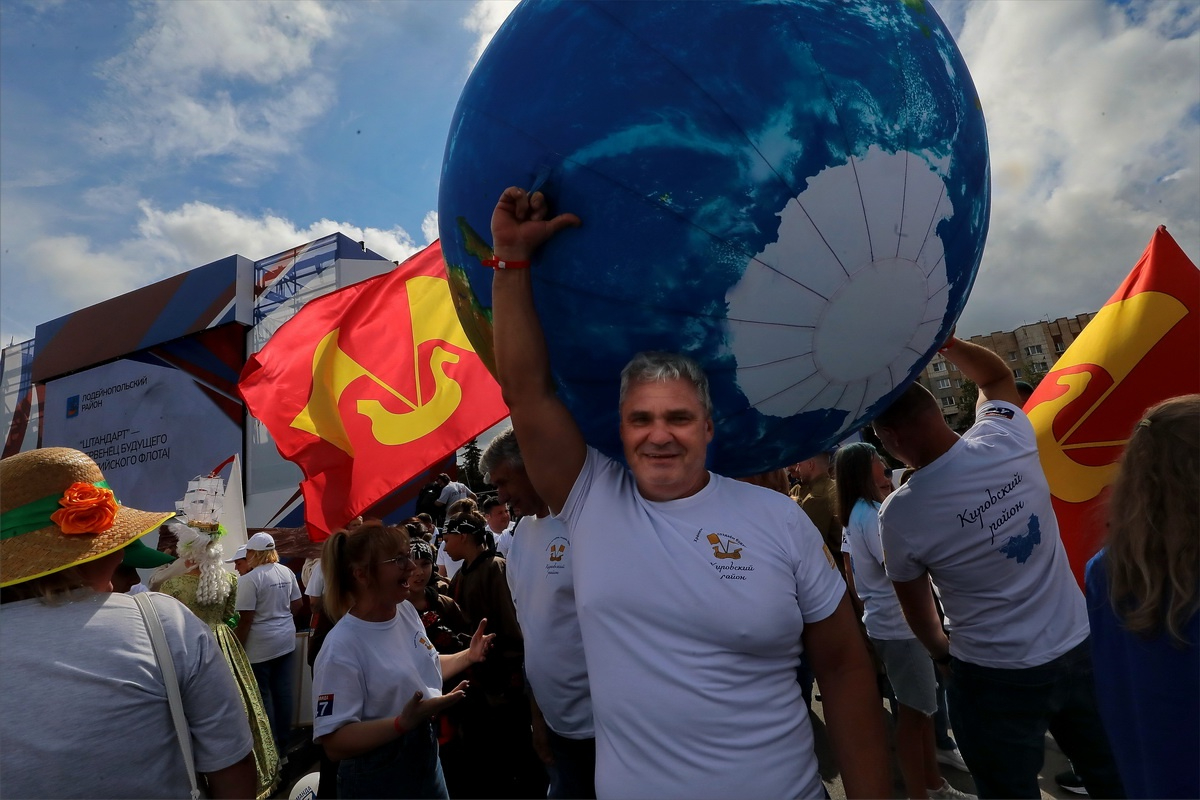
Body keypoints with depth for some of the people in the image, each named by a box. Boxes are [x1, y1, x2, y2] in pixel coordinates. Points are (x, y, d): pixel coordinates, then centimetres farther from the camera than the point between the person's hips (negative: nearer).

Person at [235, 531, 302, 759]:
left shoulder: (250, 579, -17)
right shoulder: (287, 572, 3)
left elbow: (245, 620, -17)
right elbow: (296, 605, 11)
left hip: (260, 645, -6)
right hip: (286, 639, 6)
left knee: (263, 695, 6)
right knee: (283, 692, 12)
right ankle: (283, 747, 23)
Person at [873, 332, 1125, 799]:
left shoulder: (899, 512, -22)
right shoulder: (1008, 440, -14)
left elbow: (915, 606, -3)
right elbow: (997, 377, 10)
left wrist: (942, 653, 14)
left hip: (994, 676, -4)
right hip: (1079, 650, 5)